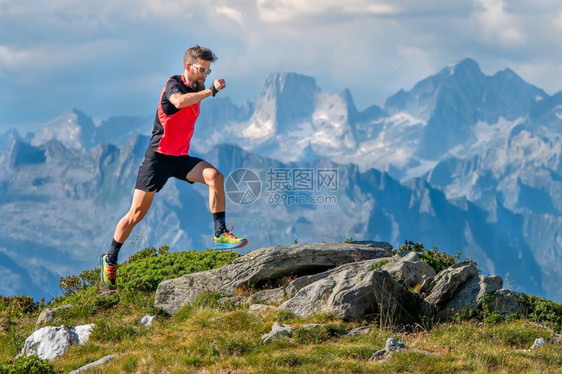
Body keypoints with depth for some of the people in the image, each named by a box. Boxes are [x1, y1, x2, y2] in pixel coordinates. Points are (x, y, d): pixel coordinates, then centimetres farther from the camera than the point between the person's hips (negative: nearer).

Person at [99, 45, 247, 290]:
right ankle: (110, 259, 16)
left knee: (214, 176, -22)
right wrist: (212, 90, -36)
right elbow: (179, 101, -39)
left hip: (180, 158, 6)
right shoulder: (174, 84, -12)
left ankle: (220, 235, -24)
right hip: (158, 157, -6)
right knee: (136, 213, -2)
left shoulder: (196, 91, 11)